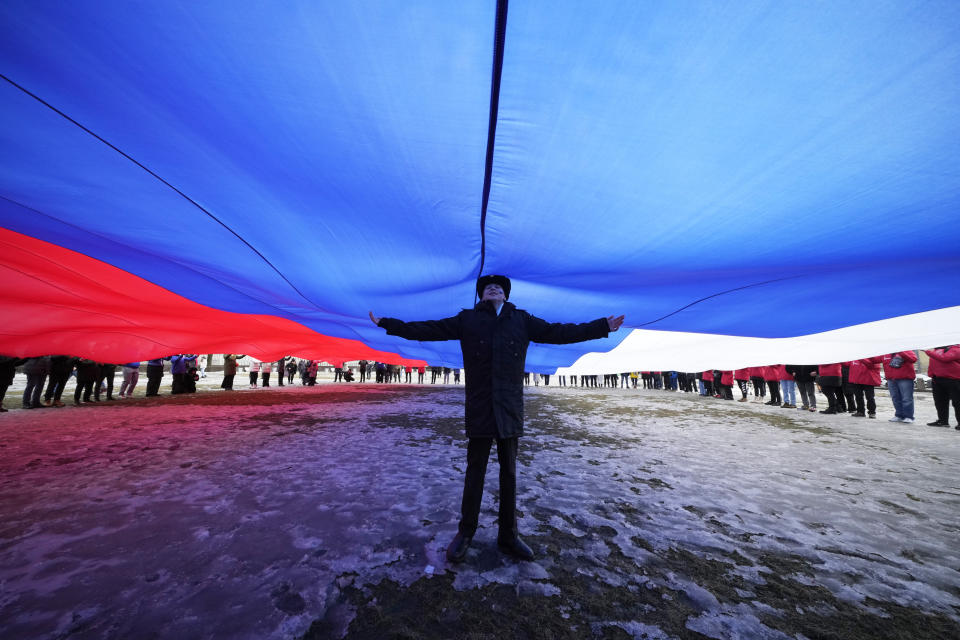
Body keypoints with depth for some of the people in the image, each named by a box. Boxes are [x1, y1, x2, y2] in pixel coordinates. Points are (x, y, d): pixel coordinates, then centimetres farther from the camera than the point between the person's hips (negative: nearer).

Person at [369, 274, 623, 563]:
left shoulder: (522, 320, 8)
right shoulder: (467, 319, 5)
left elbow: (558, 332, 9)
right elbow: (427, 329, 5)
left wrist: (602, 326, 10)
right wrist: (387, 323, 4)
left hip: (510, 410, 2)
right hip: (478, 410, -1)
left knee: (509, 474, 13)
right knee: (474, 473, 10)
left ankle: (508, 536, 31)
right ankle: (465, 533, 29)